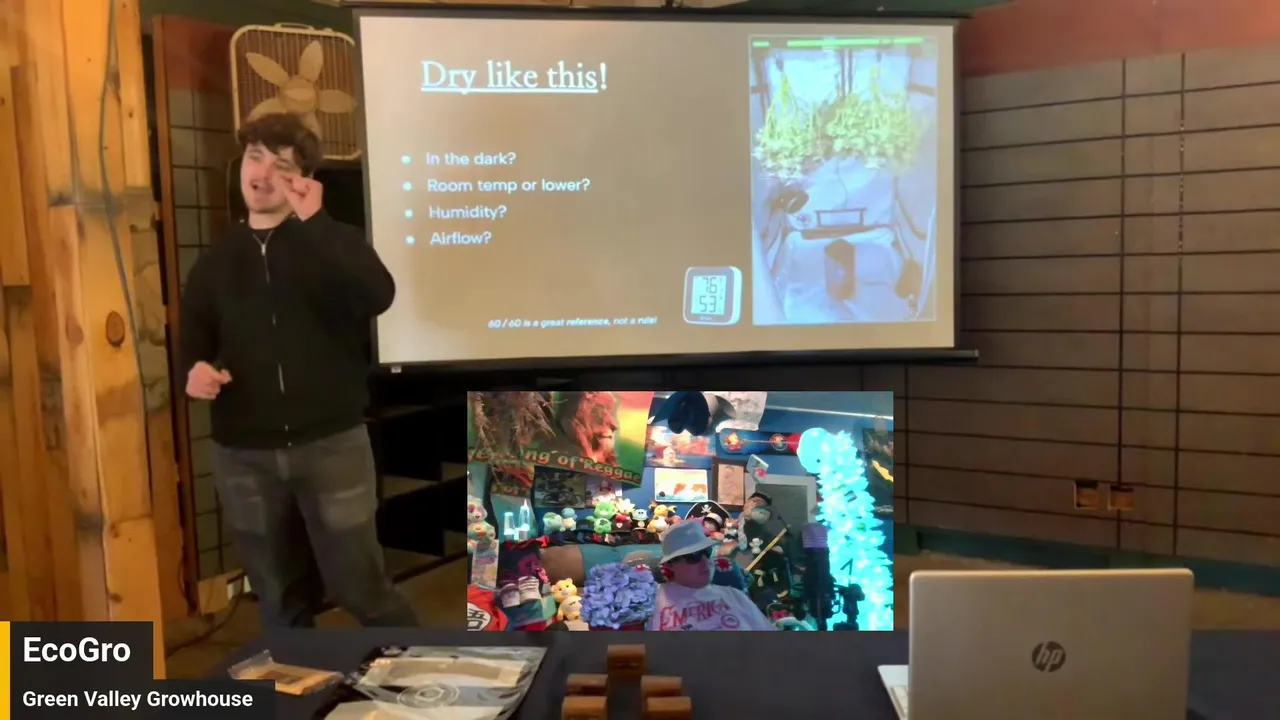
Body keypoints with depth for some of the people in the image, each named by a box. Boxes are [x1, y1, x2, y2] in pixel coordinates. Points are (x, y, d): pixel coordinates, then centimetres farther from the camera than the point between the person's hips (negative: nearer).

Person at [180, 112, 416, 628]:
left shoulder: (333, 241, 2)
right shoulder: (216, 261, 13)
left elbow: (377, 296, -19)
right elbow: (192, 341, 16)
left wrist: (313, 220, -20)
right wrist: (195, 371, -8)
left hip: (331, 442, -3)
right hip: (243, 454, 4)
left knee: (361, 589, 2)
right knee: (280, 602, 15)